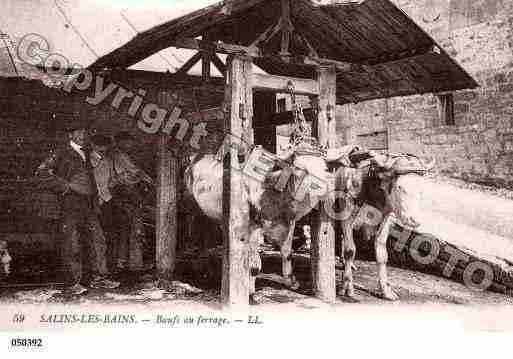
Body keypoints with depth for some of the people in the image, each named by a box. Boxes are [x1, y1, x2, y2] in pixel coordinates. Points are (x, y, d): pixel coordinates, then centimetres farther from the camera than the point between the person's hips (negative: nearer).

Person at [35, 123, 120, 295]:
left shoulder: (86, 152, 17)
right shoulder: (62, 154, -4)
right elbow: (41, 172, -11)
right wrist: (67, 186, -13)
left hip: (89, 205, 7)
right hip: (71, 205, -6)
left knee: (98, 240, 6)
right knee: (72, 245, -2)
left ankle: (99, 278, 16)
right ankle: (73, 283, 7)